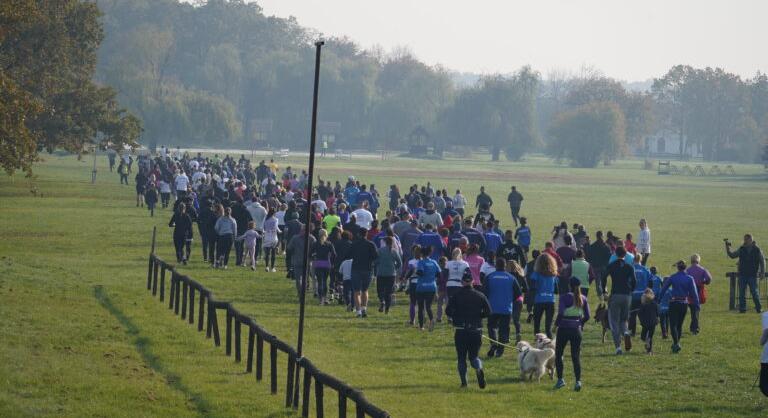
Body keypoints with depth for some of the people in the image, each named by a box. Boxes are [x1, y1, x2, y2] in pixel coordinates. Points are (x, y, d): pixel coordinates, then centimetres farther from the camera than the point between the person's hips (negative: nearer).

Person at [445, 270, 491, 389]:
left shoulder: (456, 296, -2)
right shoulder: (480, 296, 3)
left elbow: (448, 311, -8)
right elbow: (488, 312, -1)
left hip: (460, 331, -1)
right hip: (476, 330, 1)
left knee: (461, 357, 9)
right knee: (474, 355, 12)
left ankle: (464, 382, 0)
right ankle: (479, 369, -21)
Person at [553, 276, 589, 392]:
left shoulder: (565, 297, -10)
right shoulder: (583, 299, 3)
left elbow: (560, 313, -18)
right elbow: (587, 316, 3)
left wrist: (556, 323, -2)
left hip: (564, 329, -3)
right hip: (576, 330, 3)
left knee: (558, 354, 13)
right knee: (576, 356, 5)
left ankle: (560, 379, 10)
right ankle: (578, 381, -7)